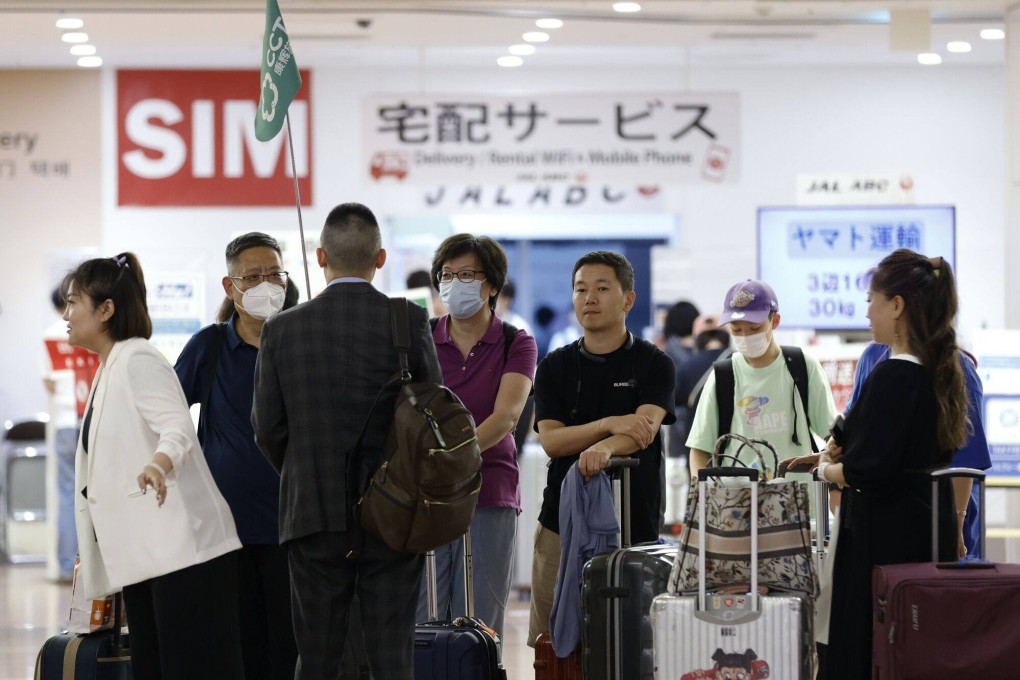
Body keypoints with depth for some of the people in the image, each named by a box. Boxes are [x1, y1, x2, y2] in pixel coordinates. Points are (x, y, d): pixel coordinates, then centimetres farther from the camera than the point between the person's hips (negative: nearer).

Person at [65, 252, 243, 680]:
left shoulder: (137, 360, -7)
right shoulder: (107, 373, 21)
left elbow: (178, 427, -21)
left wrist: (158, 465, -43)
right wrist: (91, 555, 27)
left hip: (181, 548, -10)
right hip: (141, 556, 10)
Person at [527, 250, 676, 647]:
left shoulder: (652, 364, 3)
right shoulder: (555, 366, 11)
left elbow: (645, 428, -15)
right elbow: (551, 440, -1)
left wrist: (605, 447, -36)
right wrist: (610, 424, -17)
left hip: (633, 525, -3)